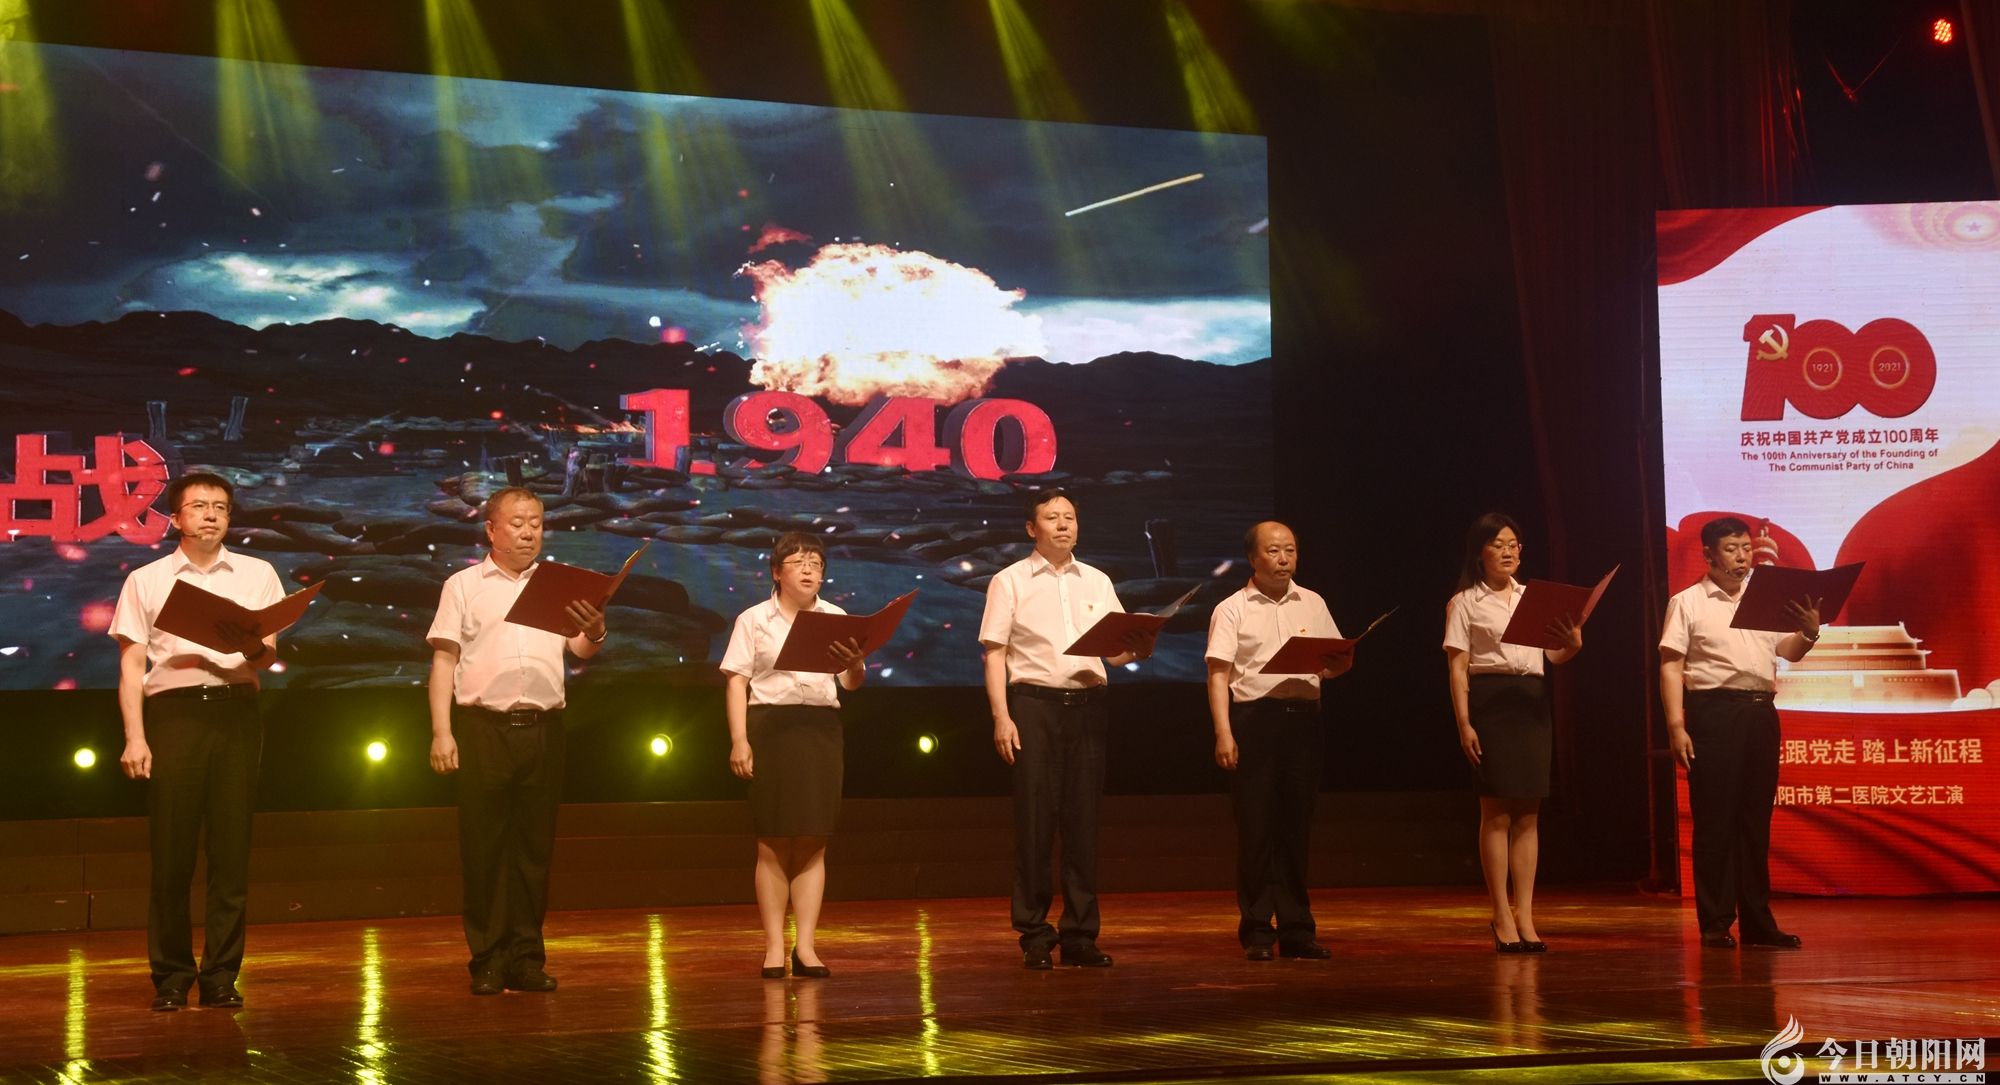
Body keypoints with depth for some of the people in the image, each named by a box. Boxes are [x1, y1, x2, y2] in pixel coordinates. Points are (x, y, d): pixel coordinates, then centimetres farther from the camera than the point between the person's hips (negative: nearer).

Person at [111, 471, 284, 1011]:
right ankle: (171, 977, 7)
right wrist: (134, 738, -4)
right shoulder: (146, 580, 13)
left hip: (235, 710, 1)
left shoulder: (257, 574, 15)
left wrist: (254, 646, -18)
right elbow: (131, 666, 7)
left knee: (231, 846, -1)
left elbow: (269, 656, 7)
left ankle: (221, 976, 5)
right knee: (171, 849, -2)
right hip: (173, 713, -1)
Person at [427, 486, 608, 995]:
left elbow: (580, 649, 5)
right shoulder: (464, 585, 8)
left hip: (543, 728, 3)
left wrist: (594, 633, -20)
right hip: (483, 728, -2)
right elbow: (443, 661, 4)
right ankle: (487, 960, 4)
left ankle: (528, 957, 10)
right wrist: (442, 732, -7)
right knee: (484, 846, -1)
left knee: (535, 845, 4)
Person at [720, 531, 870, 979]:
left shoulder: (835, 618, 12)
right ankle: (774, 947, 4)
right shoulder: (754, 619, 5)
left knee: (813, 842, 2)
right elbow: (736, 680, 0)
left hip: (821, 727, 2)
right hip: (770, 726, -2)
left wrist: (856, 666, -16)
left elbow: (850, 682, 8)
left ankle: (806, 946, 6)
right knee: (772, 843, -1)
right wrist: (738, 739, -10)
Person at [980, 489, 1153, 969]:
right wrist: (1001, 717, -11)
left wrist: (1137, 649, -9)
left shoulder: (1097, 582, 16)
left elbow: (1117, 652, 14)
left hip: (1087, 703, 4)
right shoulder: (1010, 582, 4)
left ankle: (1081, 934, 9)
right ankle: (1034, 936, 3)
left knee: (1083, 818, 3)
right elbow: (994, 654, -1)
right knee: (1035, 819, -3)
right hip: (1033, 701, -3)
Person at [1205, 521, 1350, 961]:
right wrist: (1223, 734, -14)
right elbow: (1218, 675, -4)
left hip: (1303, 718, 4)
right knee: (1255, 827, -2)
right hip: (1254, 719, -3)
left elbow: (1333, 665, 19)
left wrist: (1342, 660, -5)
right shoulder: (1232, 609, 2)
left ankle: (1296, 929, 13)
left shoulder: (1312, 604, 14)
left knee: (1297, 825, 7)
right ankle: (1256, 930, 5)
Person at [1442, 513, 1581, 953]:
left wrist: (1572, 645, -10)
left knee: (1528, 813, 3)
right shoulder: (1465, 603, 3)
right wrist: (1464, 723, -12)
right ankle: (1502, 916, 0)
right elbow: (1457, 668, -2)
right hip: (1490, 700, -4)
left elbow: (1552, 655, 13)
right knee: (1496, 812, -4)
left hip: (1532, 702, 4)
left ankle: (1525, 915, 6)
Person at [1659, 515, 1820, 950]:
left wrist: (1809, 632, -11)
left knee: (1756, 818, 7)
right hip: (1713, 710, -5)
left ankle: (1757, 922, 12)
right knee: (1715, 818, -4)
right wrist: (1676, 726, -13)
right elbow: (1670, 666, -3)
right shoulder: (1688, 603, 2)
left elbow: (1790, 652, 12)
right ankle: (1715, 923, 1)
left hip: (1761, 712, 5)